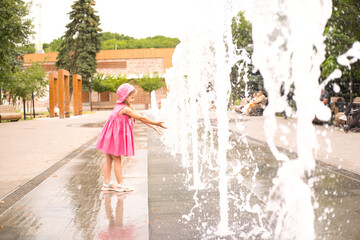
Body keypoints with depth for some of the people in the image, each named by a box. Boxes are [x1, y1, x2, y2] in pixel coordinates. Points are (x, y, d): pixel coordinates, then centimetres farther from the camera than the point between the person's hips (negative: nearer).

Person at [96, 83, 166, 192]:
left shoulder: (129, 107, 7)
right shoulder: (125, 109, -22)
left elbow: (140, 118, 4)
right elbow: (141, 118, -23)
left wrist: (153, 127, -1)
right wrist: (156, 123, -18)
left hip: (111, 137, 9)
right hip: (115, 137, -9)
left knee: (109, 160, 12)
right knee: (117, 160, 1)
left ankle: (106, 184, 18)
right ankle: (120, 184, 11)